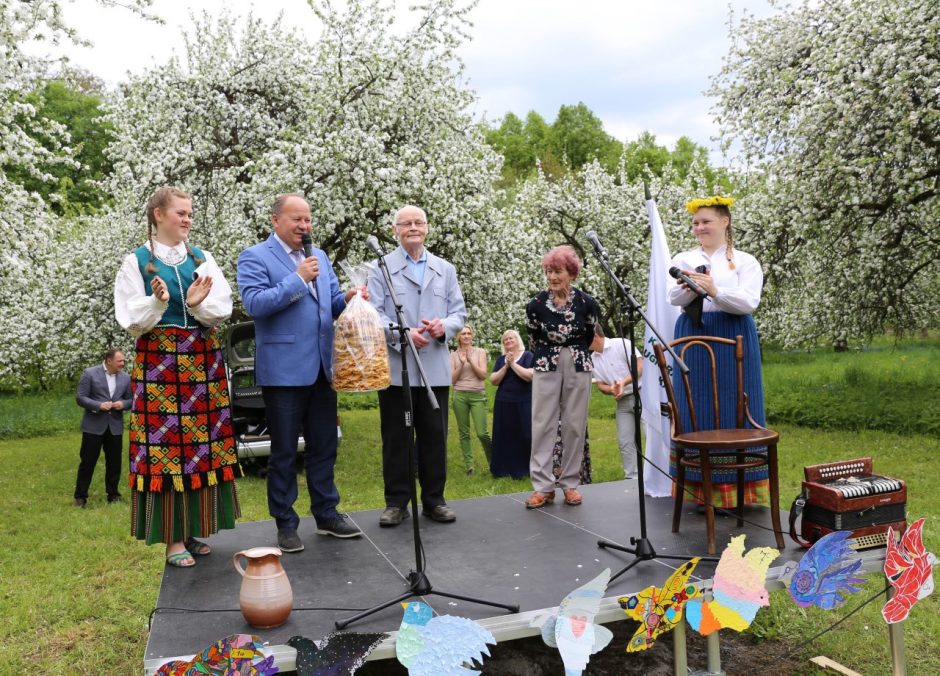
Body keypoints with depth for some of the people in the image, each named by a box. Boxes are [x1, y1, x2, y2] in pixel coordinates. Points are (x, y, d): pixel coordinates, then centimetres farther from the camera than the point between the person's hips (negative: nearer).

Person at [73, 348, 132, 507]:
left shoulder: (125, 377, 6)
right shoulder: (90, 373, -6)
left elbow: (130, 400, 12)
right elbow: (80, 397, -7)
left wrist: (123, 404, -11)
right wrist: (99, 405, -20)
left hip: (115, 426, 4)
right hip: (94, 425, -3)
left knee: (114, 462, 9)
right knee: (87, 461, 2)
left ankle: (113, 494, 22)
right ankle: (80, 496, 13)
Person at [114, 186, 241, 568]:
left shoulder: (203, 259, 10)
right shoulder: (137, 262, 1)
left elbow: (223, 310, 3)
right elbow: (130, 320, -3)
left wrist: (198, 304, -16)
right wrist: (157, 302, -21)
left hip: (202, 361, 4)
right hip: (159, 362, -3)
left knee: (203, 442, 4)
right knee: (165, 442, -4)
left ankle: (193, 530, 16)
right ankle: (173, 538, 4)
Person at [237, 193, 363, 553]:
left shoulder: (319, 256, 15)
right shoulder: (254, 257, -4)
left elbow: (332, 304, 15)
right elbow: (255, 303, -17)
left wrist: (348, 299, -7)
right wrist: (297, 278, -20)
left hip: (322, 368, 6)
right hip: (284, 370, -6)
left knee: (324, 445, 13)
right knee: (284, 451, 5)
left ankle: (327, 515, 25)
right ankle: (285, 524, 16)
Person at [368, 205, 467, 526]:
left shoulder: (446, 269, 16)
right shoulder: (381, 268, 4)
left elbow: (459, 312, 12)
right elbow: (374, 313, -4)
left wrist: (444, 326, -10)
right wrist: (402, 334, -19)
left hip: (435, 368, 3)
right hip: (395, 367, -3)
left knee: (435, 436, 7)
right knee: (395, 437, 4)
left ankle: (434, 499, 18)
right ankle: (397, 502, 13)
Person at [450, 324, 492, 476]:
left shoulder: (480, 352, 6)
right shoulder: (453, 355, 9)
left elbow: (483, 374, -2)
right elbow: (452, 379, 3)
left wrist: (470, 360, -11)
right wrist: (461, 363, -8)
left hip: (478, 395, -2)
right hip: (460, 396, 2)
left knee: (482, 433, -9)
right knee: (464, 433, 3)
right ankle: (469, 466, 9)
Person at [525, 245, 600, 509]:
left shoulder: (587, 303, -8)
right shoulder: (536, 304, -7)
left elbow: (590, 336, 9)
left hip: (578, 367, 0)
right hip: (546, 367, 0)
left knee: (575, 426, 3)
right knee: (542, 425, -3)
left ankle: (570, 484, 13)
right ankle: (543, 486, 2)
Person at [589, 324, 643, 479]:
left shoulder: (621, 344, -9)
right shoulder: (593, 359, 8)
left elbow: (640, 366, -14)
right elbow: (600, 385, 9)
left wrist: (623, 382, -25)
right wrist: (612, 390, -13)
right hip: (622, 402, 6)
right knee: (625, 441, 1)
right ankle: (632, 478, 6)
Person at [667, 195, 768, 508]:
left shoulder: (746, 261, 4)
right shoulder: (683, 259, 10)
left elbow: (749, 303, -9)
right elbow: (674, 299, -4)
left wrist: (715, 291, -26)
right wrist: (689, 288, -27)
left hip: (733, 340, -1)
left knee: (734, 411, 0)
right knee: (697, 411, 2)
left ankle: (737, 489, 9)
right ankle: (701, 487, 9)